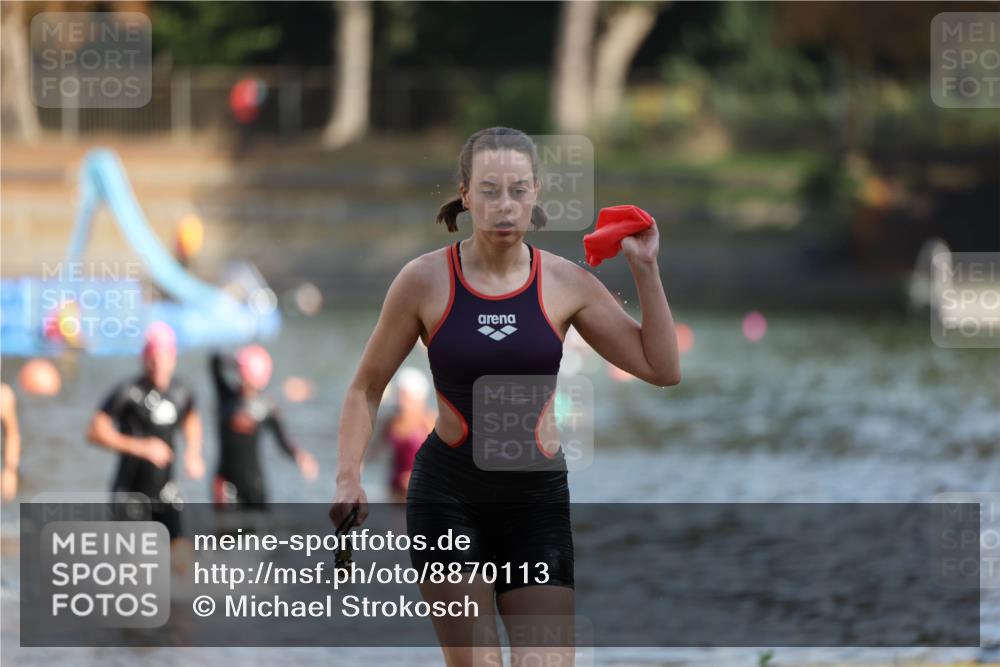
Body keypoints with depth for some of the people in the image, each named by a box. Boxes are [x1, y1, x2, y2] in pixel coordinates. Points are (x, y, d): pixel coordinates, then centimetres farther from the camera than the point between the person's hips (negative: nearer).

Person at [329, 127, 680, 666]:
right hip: (447, 496, -1)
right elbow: (366, 388, 5)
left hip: (537, 500, 1)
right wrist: (347, 477, -8)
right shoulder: (426, 280, -5)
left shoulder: (566, 282, -1)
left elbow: (662, 370, 1)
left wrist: (645, 270, -5)